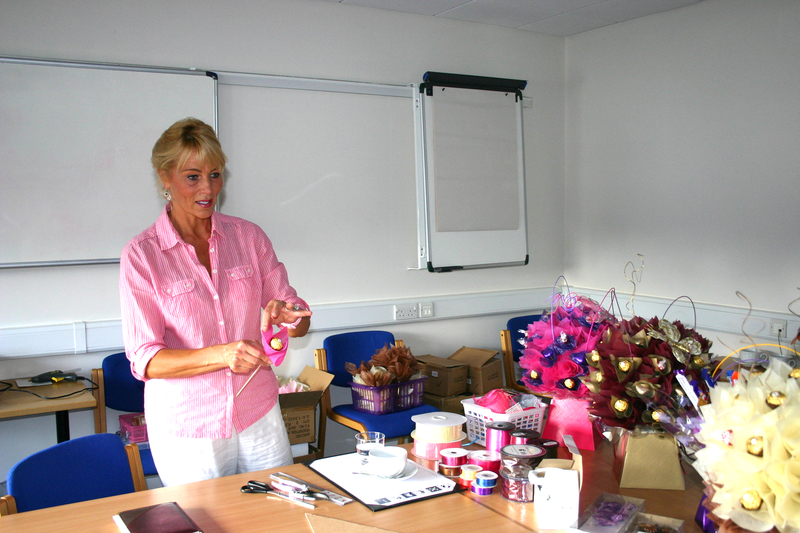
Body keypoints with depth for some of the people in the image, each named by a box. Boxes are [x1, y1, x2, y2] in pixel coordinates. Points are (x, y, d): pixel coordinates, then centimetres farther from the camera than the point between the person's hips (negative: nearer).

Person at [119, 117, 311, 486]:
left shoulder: (248, 236, 1)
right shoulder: (141, 255, -7)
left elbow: (300, 321, 4)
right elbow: (145, 359, -12)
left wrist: (286, 316, -20)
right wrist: (221, 355, -27)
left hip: (259, 417, 3)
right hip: (187, 430, -2)